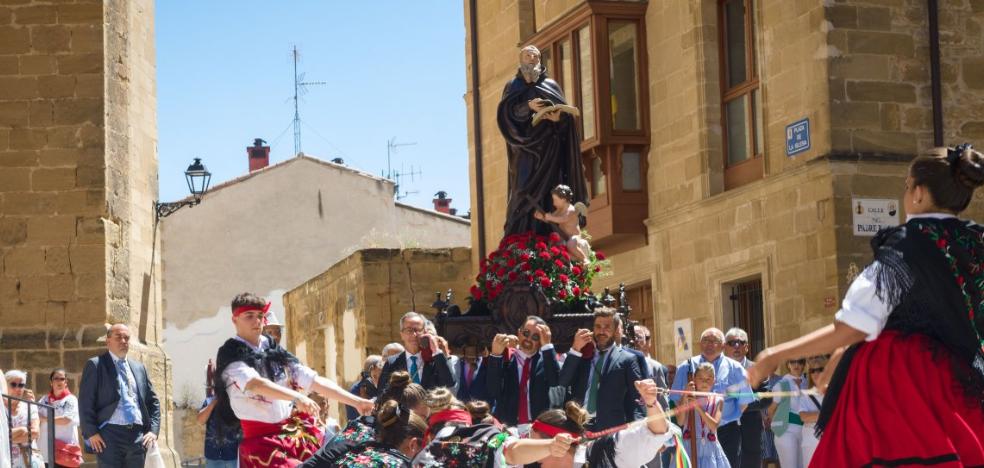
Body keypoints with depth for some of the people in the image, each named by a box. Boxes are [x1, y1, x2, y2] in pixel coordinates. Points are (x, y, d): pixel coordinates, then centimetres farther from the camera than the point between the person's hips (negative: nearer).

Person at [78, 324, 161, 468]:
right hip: (110, 434, -5)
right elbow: (85, 402, -2)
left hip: (138, 435, 5)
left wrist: (153, 430, 6)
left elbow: (153, 401, 20)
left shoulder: (139, 368, 19)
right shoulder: (95, 365, 4)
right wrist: (91, 433, -11)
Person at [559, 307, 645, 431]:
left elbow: (636, 400, 2)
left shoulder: (627, 359, 8)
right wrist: (575, 349, -1)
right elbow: (563, 382, 6)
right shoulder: (583, 356, 18)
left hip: (611, 429, -3)